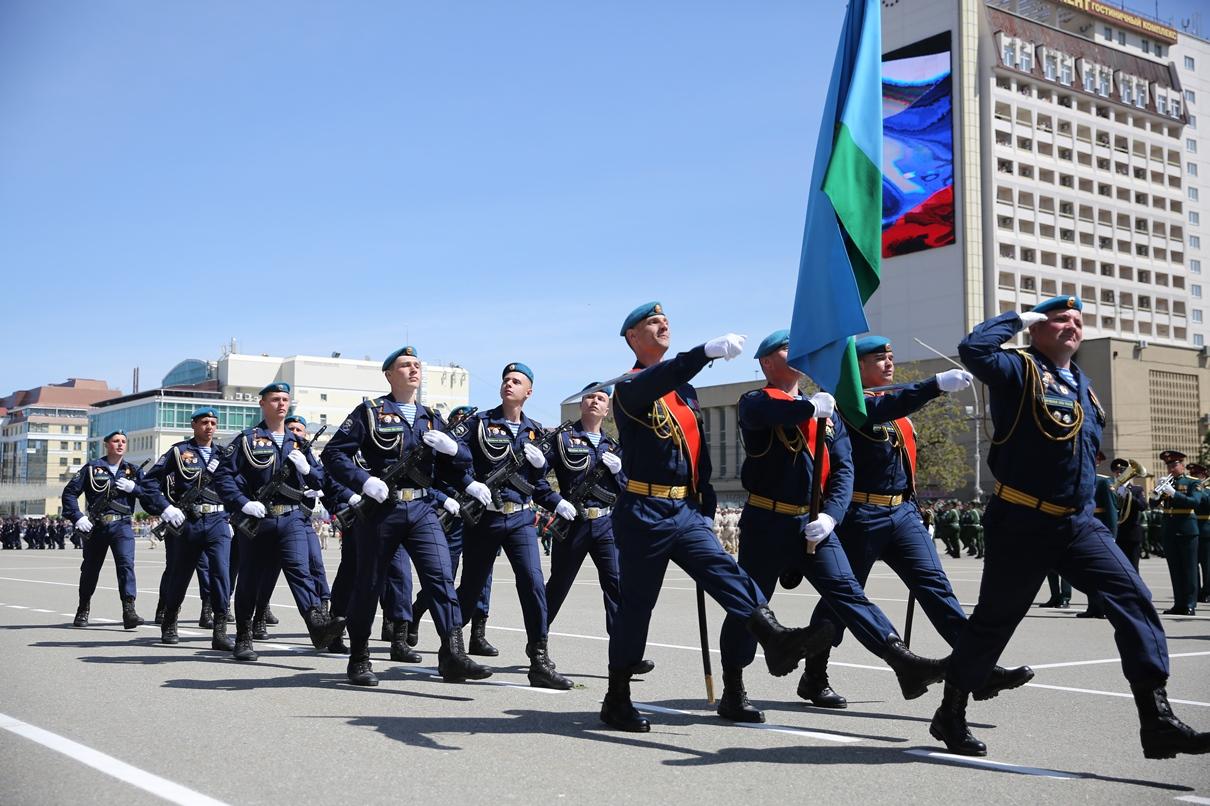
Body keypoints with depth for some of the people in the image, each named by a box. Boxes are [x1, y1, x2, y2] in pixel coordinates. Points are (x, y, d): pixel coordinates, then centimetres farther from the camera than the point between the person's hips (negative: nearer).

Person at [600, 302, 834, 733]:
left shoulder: (686, 390, 17)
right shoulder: (630, 388, -6)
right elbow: (657, 380, -32)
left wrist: (707, 509, 16)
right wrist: (708, 350, -45)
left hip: (686, 512, 6)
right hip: (643, 514, -6)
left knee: (726, 572, -14)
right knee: (635, 605, 0)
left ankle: (776, 640, -30)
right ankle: (617, 700, 10)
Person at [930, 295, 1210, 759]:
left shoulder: (1083, 386, 16)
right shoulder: (1019, 371, -6)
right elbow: (973, 349, -26)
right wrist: (1018, 317, -11)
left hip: (1079, 524, 6)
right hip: (1021, 524, -6)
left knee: (1133, 598, -11)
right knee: (995, 618, 4)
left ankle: (1157, 720, -11)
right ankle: (950, 715, 22)